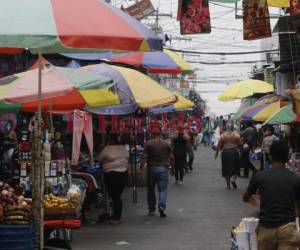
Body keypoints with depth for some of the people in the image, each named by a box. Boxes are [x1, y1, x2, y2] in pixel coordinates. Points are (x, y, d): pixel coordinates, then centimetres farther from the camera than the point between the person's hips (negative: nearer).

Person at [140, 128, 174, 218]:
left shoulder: (148, 143, -2)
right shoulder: (166, 144, 4)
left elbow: (144, 156, -8)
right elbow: (171, 157, 6)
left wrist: (141, 167, -5)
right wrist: (172, 168, 17)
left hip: (152, 167, 0)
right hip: (163, 168, 0)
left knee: (151, 189, 13)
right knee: (163, 189, 1)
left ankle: (151, 209, 18)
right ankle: (162, 205, -21)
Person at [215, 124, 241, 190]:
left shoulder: (223, 135, 2)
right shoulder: (236, 134, 2)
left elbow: (219, 145, 0)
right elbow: (239, 144, -2)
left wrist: (217, 153, 7)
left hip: (225, 152, 1)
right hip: (234, 152, 0)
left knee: (226, 168, 9)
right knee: (235, 167, 14)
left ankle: (228, 185, 10)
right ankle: (233, 179, -9)